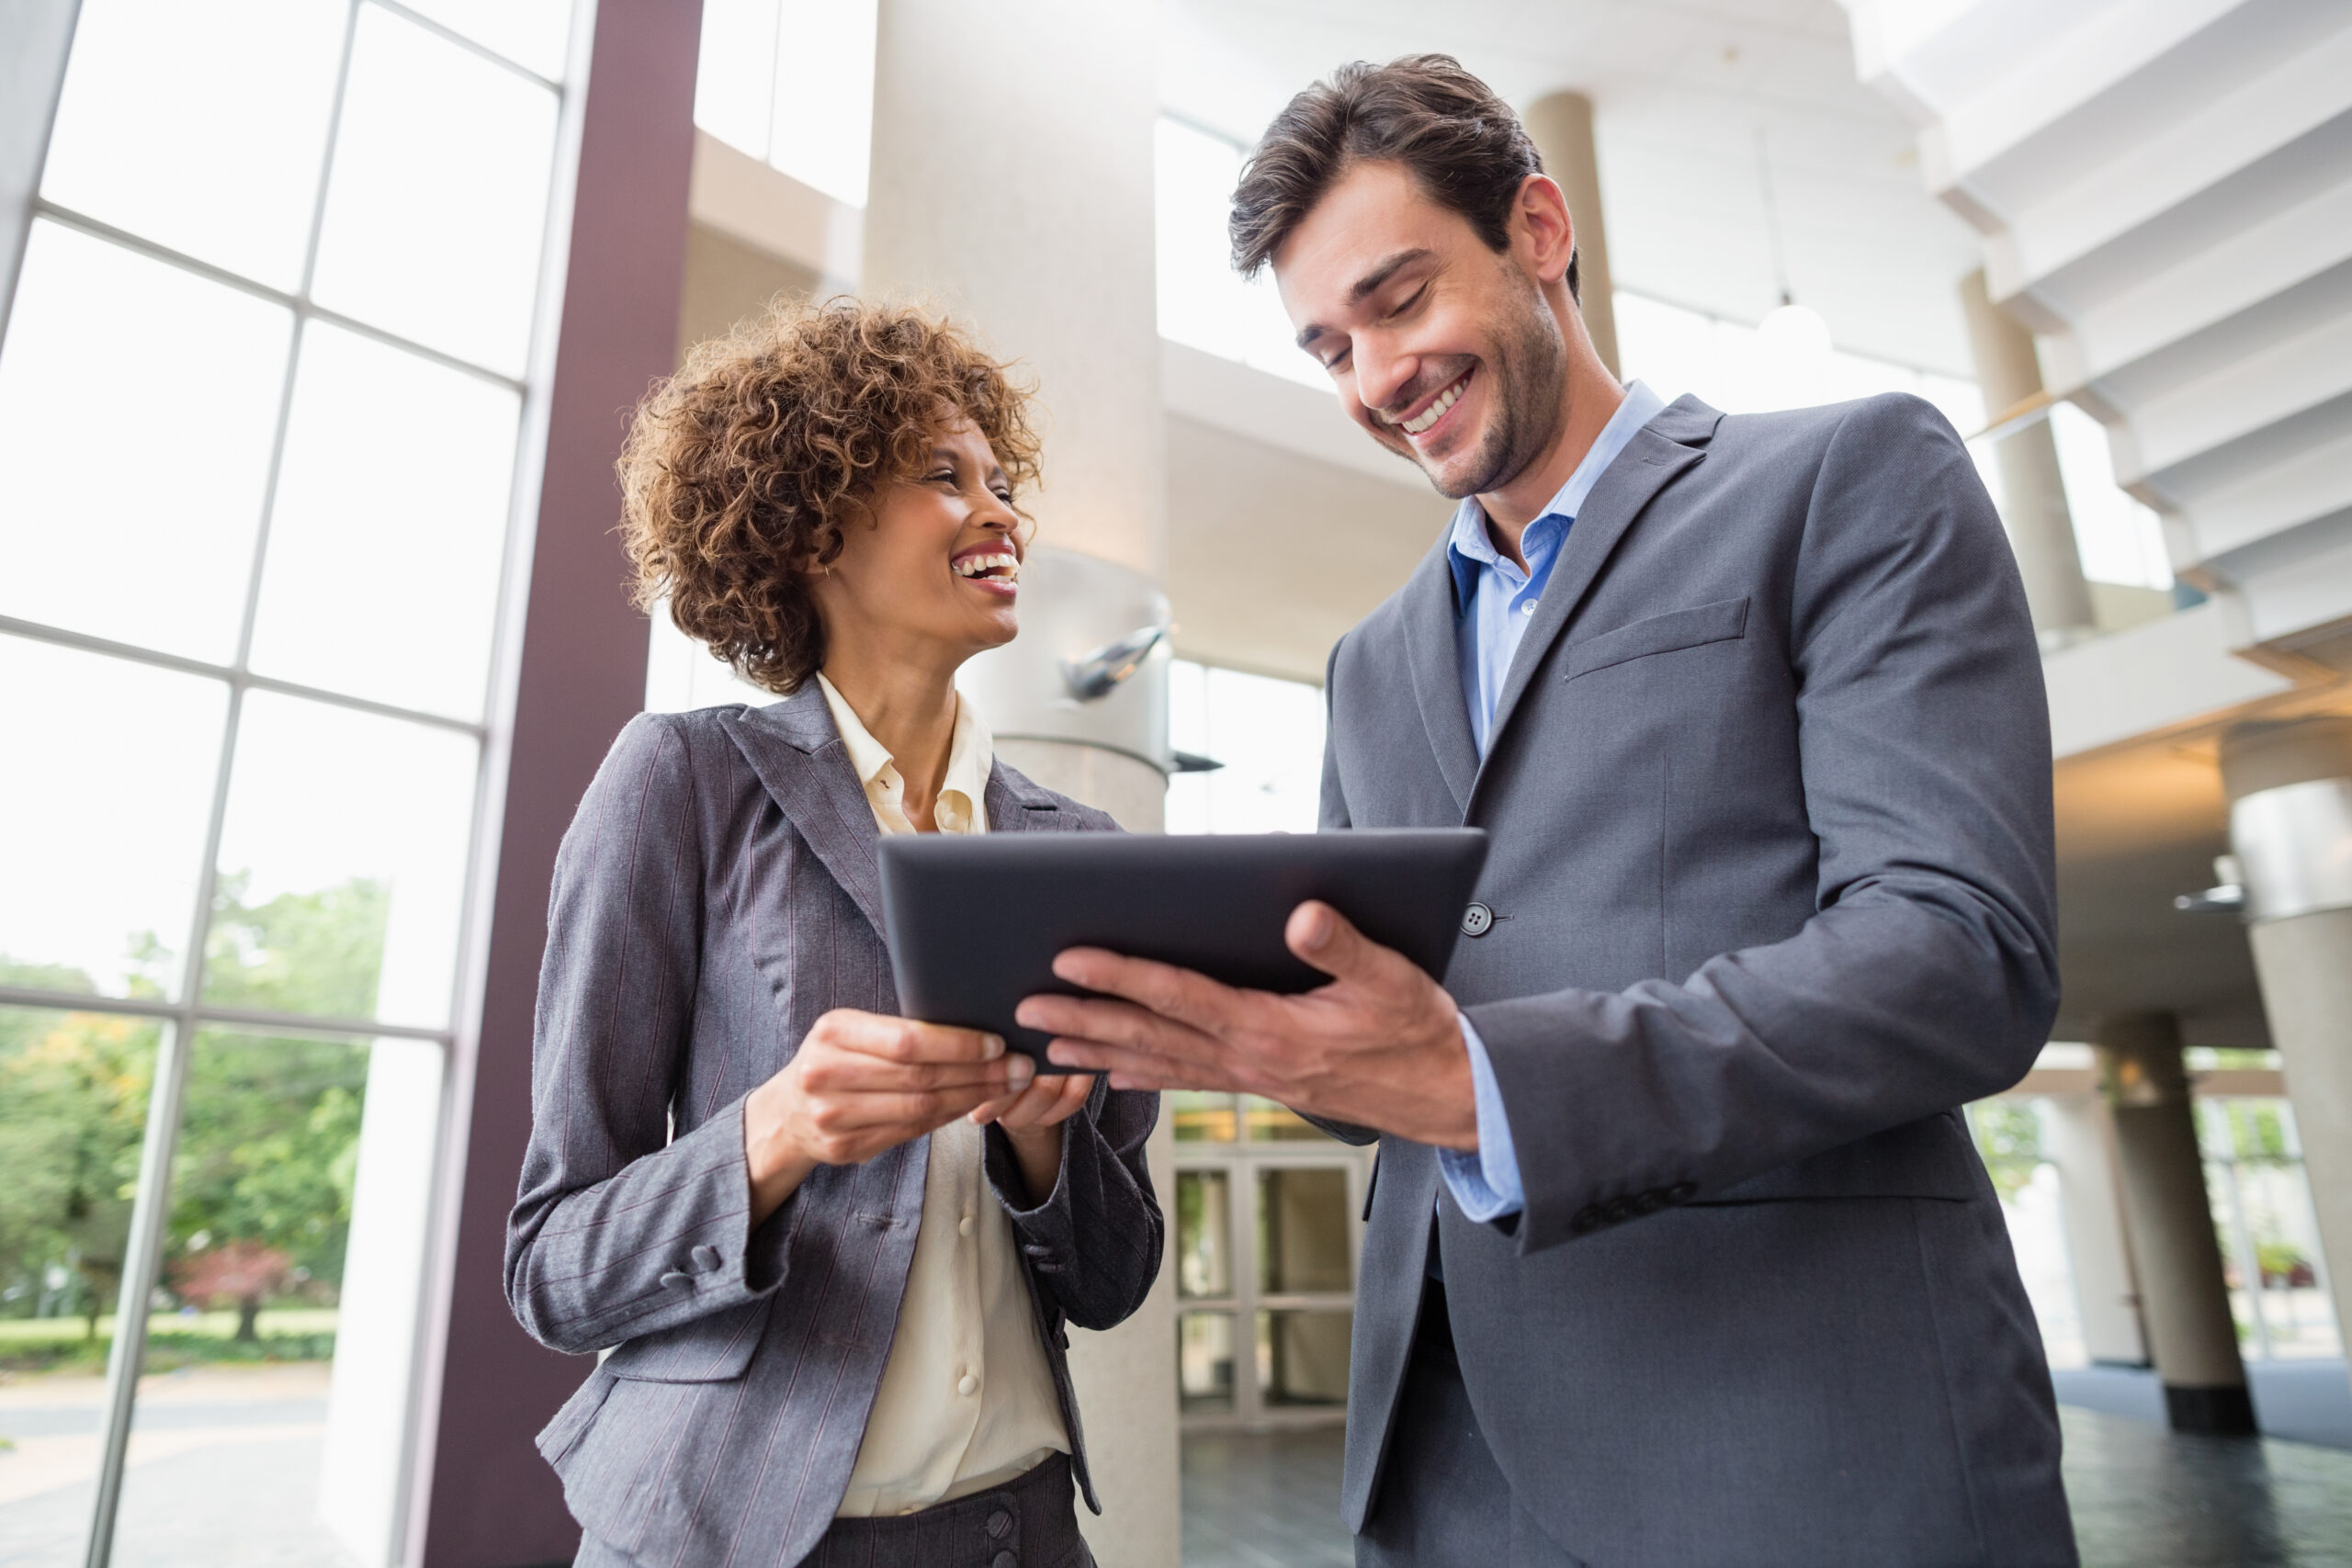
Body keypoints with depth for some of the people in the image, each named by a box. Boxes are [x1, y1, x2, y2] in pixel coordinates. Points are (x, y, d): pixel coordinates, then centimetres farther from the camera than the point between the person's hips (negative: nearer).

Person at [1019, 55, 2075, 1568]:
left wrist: (1483, 1080, -25)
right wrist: (1215, 1010, -6)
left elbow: (1966, 948, -14)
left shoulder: (1856, 479, -2)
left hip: (1808, 1443, -5)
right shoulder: (1374, 662, 15)